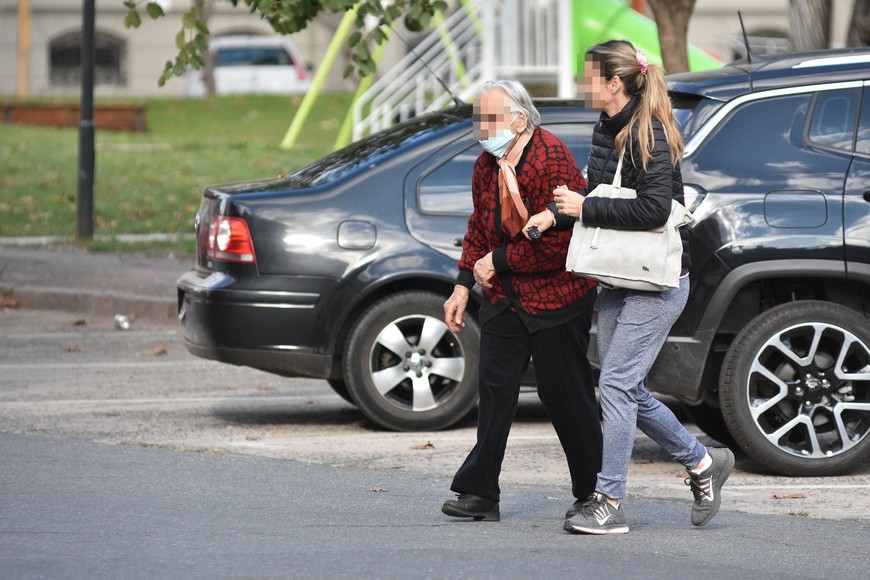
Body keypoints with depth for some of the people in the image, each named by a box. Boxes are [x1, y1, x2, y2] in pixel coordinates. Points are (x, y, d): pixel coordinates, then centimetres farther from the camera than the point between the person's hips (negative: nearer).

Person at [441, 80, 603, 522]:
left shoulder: (552, 162, -21)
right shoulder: (487, 165, 5)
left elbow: (557, 244, -23)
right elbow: (479, 229, 16)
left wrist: (498, 261, -15)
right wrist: (463, 286, 6)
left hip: (556, 296, -7)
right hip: (505, 295, 7)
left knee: (565, 394, 0)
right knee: (495, 385, 1)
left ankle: (591, 493, 13)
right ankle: (481, 493, 2)